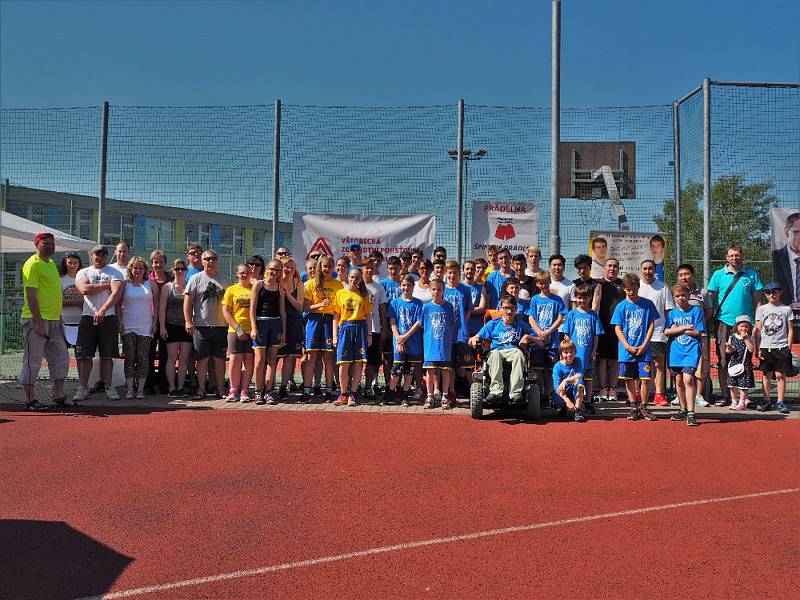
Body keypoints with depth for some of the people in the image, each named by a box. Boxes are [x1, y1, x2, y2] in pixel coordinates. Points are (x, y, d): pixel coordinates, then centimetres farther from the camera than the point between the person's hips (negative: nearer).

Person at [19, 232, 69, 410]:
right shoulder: (33, 264, -10)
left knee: (61, 356, 10)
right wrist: (38, 322, -21)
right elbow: (31, 295, -17)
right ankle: (30, 400, 6)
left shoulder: (52, 263, 16)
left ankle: (59, 395, 17)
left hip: (53, 320, 9)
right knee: (33, 360, -2)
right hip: (36, 320, -9)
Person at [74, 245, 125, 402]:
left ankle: (108, 387, 9)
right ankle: (83, 387, 5)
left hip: (108, 317, -1)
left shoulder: (114, 273, 7)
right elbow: (85, 289, -9)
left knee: (107, 355, 2)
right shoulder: (83, 272, 12)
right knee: (84, 355, -1)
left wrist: (102, 310, -21)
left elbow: (116, 294, -9)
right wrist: (107, 285, -5)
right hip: (88, 317, 1)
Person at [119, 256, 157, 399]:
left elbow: (156, 304, 9)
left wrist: (155, 322, 2)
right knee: (129, 358, -1)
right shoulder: (125, 284, 7)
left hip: (146, 327, 0)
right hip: (128, 327, 0)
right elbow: (118, 304, 9)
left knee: (143, 359, 0)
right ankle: (130, 389, 3)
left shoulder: (151, 284, 7)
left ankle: (140, 389, 4)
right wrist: (120, 321, -1)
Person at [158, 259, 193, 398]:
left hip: (187, 327, 2)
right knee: (172, 358, -1)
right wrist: (162, 327, -5)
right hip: (172, 326, -1)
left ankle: (181, 387, 8)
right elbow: (162, 308, 2)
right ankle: (172, 388, 3)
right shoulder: (167, 287, 6)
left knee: (184, 359, 1)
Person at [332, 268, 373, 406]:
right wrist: (335, 335, 1)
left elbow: (368, 316, 10)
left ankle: (353, 394, 6)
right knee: (344, 363, -5)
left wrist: (369, 335, 3)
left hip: (360, 329, 1)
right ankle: (343, 394, 7)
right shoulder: (340, 293, 9)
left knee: (358, 363, -1)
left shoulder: (364, 295, 11)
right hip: (344, 328, -1)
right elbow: (336, 316, 8)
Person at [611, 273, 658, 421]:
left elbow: (651, 325, 3)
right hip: (626, 350, 1)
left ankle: (643, 407, 12)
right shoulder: (621, 306, 2)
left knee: (645, 379, -4)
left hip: (644, 350, -1)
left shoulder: (647, 304, 2)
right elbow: (617, 328, 1)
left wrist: (644, 345, -7)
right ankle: (634, 407, 17)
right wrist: (628, 347, -9)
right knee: (629, 379, 6)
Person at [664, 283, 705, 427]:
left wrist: (678, 329, -4)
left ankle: (691, 413, -15)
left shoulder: (696, 310, 0)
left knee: (688, 379, -17)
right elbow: (666, 331, 0)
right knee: (678, 380, 9)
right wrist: (684, 328, -9)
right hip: (675, 350, 4)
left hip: (691, 350, -4)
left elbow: (697, 332, -7)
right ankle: (683, 410, 24)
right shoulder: (672, 313, 10)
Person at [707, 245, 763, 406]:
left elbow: (756, 299, 9)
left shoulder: (752, 275, 7)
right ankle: (724, 395, 7)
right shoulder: (718, 275, 6)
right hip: (724, 321, 0)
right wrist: (711, 320, 2)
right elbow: (711, 298, 8)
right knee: (723, 360, 0)